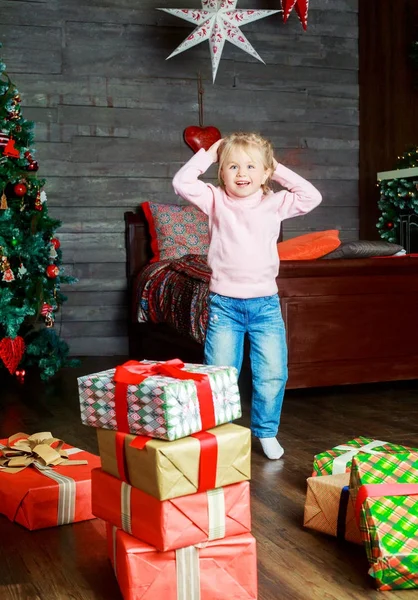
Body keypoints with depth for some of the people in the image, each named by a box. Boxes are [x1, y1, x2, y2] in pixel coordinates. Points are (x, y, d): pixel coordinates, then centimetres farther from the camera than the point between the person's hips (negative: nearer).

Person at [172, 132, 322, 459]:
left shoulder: (275, 203, 5)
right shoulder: (215, 200, 2)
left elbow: (312, 196, 1)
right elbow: (182, 182, -6)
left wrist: (279, 170, 3)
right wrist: (207, 155, 1)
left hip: (266, 303, 1)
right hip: (224, 303, -1)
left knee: (272, 375, 2)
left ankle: (266, 432, 20)